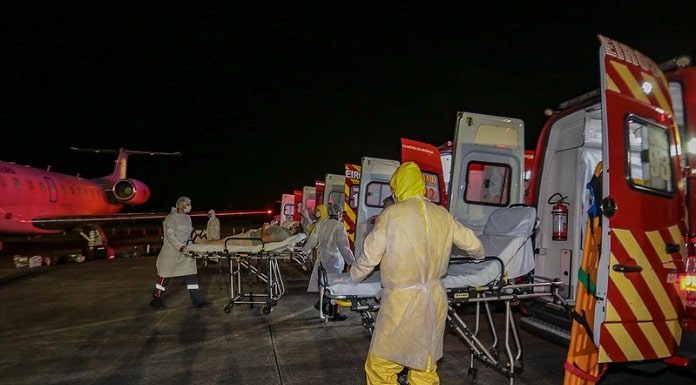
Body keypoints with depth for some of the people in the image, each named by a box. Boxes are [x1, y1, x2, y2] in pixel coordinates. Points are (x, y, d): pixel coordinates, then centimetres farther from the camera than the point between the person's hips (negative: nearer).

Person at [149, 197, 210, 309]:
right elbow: (170, 235, -21)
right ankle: (156, 300, 20)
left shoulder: (187, 218, 12)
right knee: (165, 275, 4)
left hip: (185, 251, 7)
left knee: (191, 273, 2)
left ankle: (197, 300, 4)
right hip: (171, 251, -7)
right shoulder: (171, 218, -12)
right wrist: (180, 247, -31)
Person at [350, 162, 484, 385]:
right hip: (435, 300, 6)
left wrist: (355, 276, 16)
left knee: (380, 367, 7)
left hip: (402, 300, -5)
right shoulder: (443, 215, 6)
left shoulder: (392, 213, -9)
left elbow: (370, 254, -4)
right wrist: (479, 254, 42)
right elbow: (471, 242, 19)